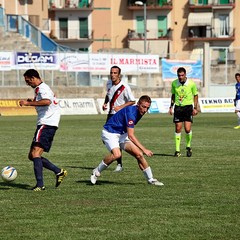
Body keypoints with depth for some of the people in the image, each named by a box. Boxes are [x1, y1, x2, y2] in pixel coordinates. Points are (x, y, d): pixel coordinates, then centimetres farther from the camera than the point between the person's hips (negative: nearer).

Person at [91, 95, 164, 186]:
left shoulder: (139, 112, 0)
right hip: (110, 133, -8)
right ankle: (96, 172, -13)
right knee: (116, 154, -33)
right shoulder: (131, 112, -28)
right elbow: (131, 135, -30)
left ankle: (150, 179, 4)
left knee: (139, 154, -7)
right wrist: (144, 149, -31)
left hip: (122, 134, 8)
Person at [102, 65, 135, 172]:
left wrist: (120, 107, -22)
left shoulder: (124, 87, -15)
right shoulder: (109, 83, 5)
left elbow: (132, 101, -12)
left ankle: (119, 164, -6)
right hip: (111, 114, 7)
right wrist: (105, 103, 7)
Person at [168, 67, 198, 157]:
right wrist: (171, 106, 10)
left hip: (188, 107, -2)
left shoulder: (191, 84, -6)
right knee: (178, 129, -1)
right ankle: (177, 150, 5)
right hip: (178, 107, 2)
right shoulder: (174, 83, 0)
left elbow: (195, 95, 4)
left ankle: (188, 147, 13)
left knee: (187, 129, -11)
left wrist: (195, 108, -2)